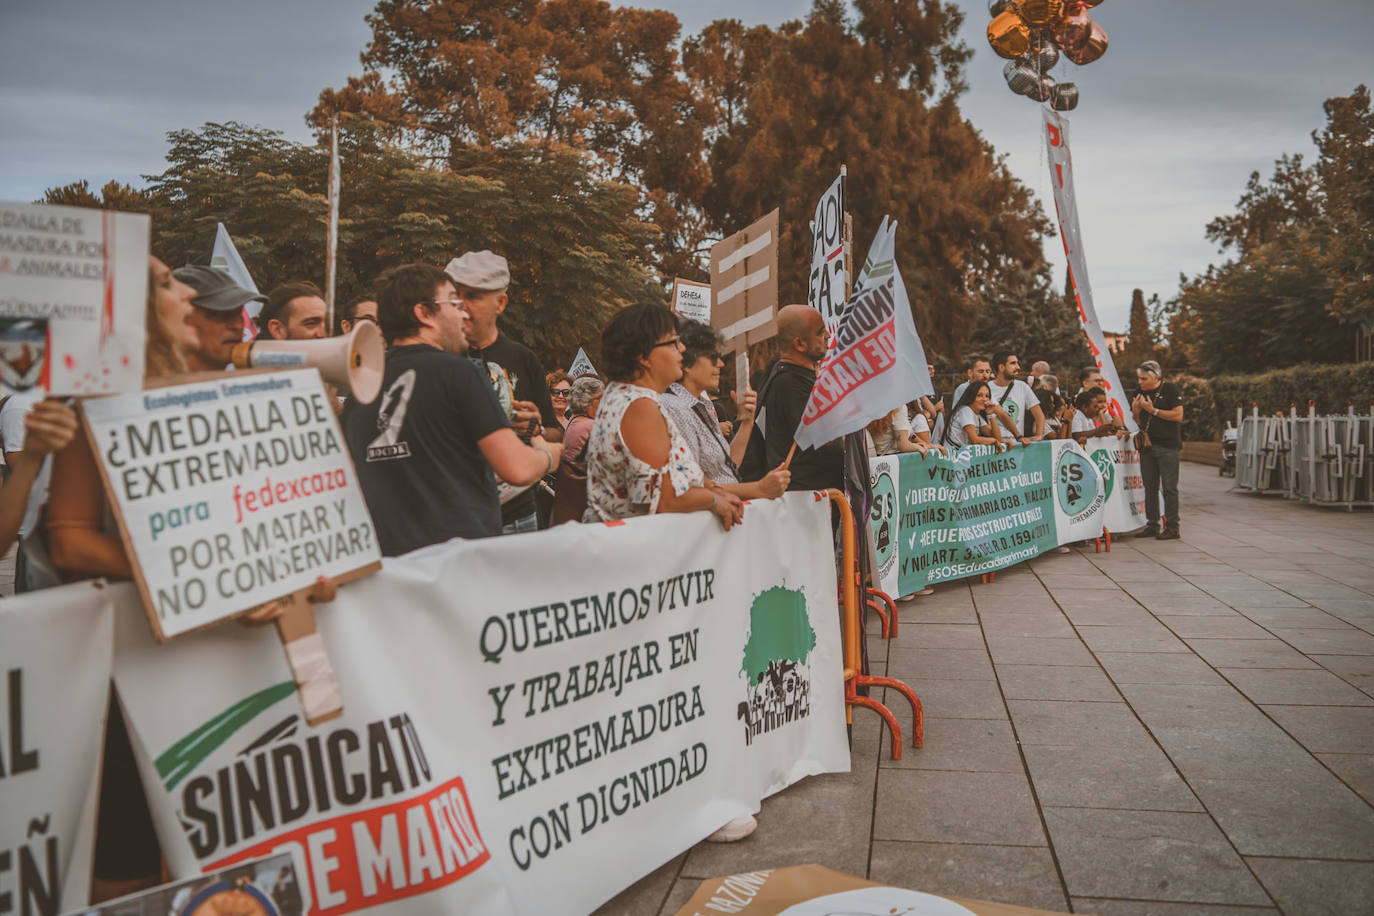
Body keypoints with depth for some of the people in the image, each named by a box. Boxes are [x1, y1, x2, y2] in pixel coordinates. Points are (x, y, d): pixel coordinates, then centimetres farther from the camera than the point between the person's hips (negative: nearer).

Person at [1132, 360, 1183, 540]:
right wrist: (1135, 410, -3)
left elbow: (1178, 416, -14)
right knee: (1150, 487, 9)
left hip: (1167, 446, -6)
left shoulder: (1171, 389, -5)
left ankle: (1172, 528, 0)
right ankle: (1152, 526, 16)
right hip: (1147, 445, 6)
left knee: (1169, 488, -4)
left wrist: (1153, 411, -15)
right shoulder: (1142, 393, 13)